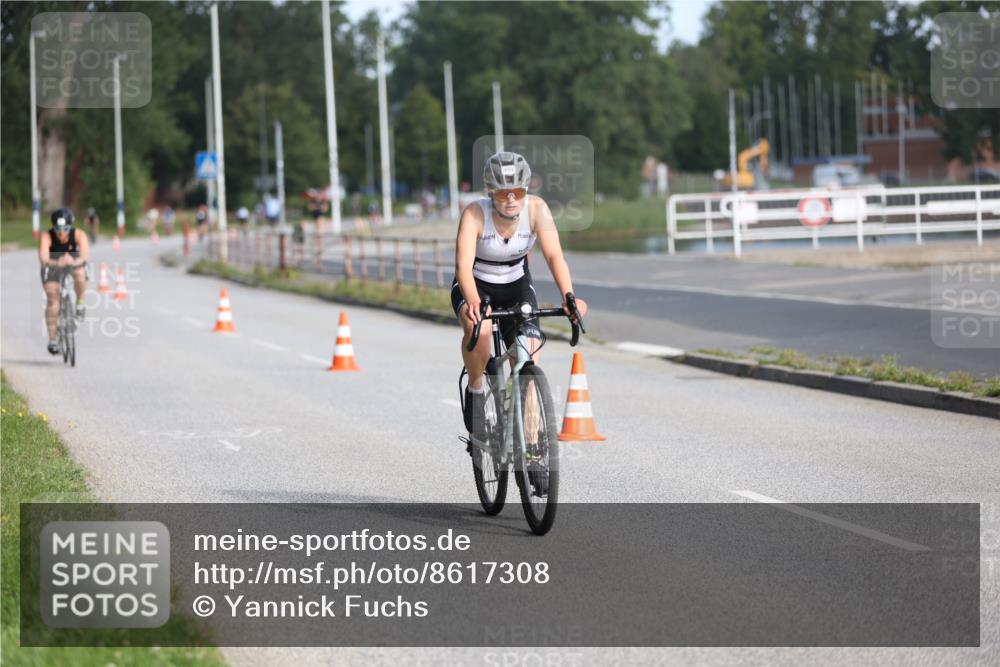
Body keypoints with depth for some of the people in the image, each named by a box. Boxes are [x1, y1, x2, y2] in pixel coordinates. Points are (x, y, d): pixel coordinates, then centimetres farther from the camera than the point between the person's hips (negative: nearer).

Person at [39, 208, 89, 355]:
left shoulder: (78, 235, -30)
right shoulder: (47, 237, -32)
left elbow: (85, 253, -46)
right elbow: (43, 257, -47)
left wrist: (76, 261, -67)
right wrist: (55, 263, -69)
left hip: (74, 261, 0)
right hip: (53, 265, 0)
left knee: (81, 276, -33)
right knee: (52, 298, -14)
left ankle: (80, 303, -4)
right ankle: (52, 340, -6)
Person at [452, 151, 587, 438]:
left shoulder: (536, 209, -23)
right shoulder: (475, 214, -28)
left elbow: (554, 255, -32)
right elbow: (463, 264, -38)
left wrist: (568, 296, -48)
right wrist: (473, 302, -57)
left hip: (517, 286, 2)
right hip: (475, 286, -2)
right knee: (478, 328, -35)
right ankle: (475, 390, -10)